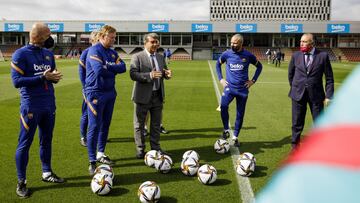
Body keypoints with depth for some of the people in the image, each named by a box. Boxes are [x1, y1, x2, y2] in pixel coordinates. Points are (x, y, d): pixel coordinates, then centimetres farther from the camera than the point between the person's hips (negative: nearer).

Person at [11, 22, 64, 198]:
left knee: (46, 140, 14)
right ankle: (21, 182, 12)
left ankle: (47, 173, 28)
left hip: (49, 104, 6)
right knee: (25, 143, 2)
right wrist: (43, 77, -22)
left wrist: (55, 77, -8)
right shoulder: (20, 54, -9)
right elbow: (17, 81, -16)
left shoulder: (48, 54, 10)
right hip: (31, 106, -6)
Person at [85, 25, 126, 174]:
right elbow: (99, 71, -26)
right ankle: (92, 162, 2)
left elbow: (123, 67, -2)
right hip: (96, 93, -8)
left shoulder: (112, 53, 11)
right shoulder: (94, 51, -12)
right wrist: (114, 70, -9)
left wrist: (107, 66, -16)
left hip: (110, 92, 8)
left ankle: (101, 154, 28)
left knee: (105, 125, 14)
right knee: (94, 127, -4)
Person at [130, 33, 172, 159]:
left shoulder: (161, 57, 12)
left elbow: (164, 72, 18)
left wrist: (167, 74, -7)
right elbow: (133, 74, -17)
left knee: (156, 124, 14)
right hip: (143, 96, -5)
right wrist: (149, 75, -29)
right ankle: (140, 149, 18)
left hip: (158, 95, 5)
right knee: (139, 124, 5)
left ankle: (155, 147, 26)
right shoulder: (137, 57, -7)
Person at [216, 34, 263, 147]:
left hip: (243, 89, 1)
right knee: (223, 106, -27)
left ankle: (235, 137, 22)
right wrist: (220, 79, 7)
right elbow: (218, 64, 17)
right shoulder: (227, 54, -1)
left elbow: (259, 66, 12)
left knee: (240, 114, 6)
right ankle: (226, 130, -8)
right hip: (229, 87, -1)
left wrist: (253, 80, 2)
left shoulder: (248, 56, -3)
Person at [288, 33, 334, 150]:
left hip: (316, 95, -1)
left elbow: (329, 78, -2)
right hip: (298, 94, 1)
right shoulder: (295, 56, 1)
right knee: (297, 123, 7)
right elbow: (291, 74, 15)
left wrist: (328, 96, -6)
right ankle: (295, 146, 22)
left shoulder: (323, 56, -5)